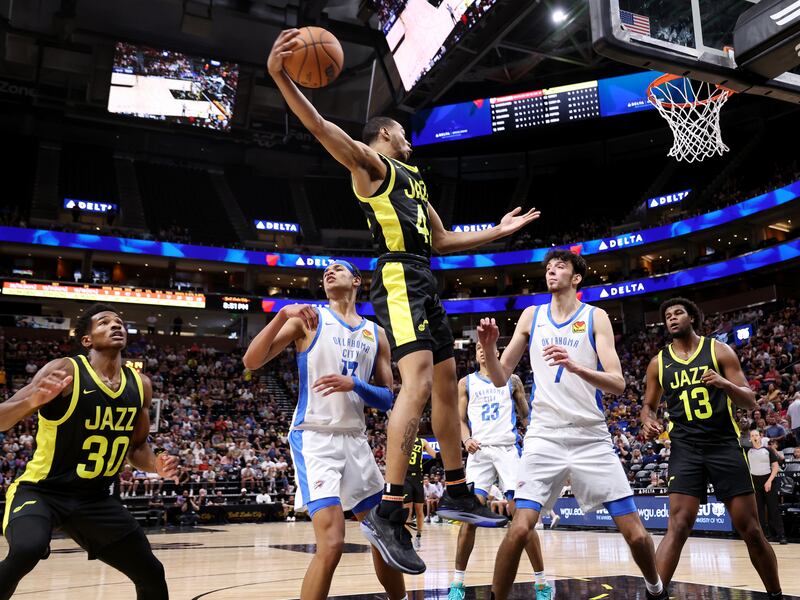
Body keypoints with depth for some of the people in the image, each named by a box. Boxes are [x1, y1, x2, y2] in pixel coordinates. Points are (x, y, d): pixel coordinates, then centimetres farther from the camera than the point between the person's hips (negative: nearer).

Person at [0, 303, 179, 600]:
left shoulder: (140, 385, 0)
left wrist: (156, 465, -9)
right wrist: (33, 399, -41)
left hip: (96, 498, 5)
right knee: (26, 551, -36)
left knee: (152, 574, 5)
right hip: (41, 490, -5)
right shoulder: (65, 370, -16)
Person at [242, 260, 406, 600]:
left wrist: (354, 385, -11)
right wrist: (283, 314, -21)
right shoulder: (309, 319, 0)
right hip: (315, 438, -5)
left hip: (355, 441, 5)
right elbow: (251, 362, -9)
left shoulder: (376, 334, 11)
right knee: (331, 544, -19)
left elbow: (386, 399, 9)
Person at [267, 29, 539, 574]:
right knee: (419, 381, -24)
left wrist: (498, 231, 33)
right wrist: (280, 77, -32)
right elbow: (323, 128, -16)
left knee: (447, 382, 10)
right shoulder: (371, 164, 3)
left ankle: (457, 493, 21)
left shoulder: (415, 178, 29)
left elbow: (442, 240, 33)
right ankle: (389, 513, -25)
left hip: (425, 282, 10)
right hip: (399, 278, -9)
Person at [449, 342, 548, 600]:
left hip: (508, 449, -1)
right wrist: (466, 439, -10)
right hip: (480, 451, 1)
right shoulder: (466, 382, 14)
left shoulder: (512, 380, 13)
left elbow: (526, 416, 15)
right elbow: (460, 418, 10)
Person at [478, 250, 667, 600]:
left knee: (636, 534, 1)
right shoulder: (531, 316, 7)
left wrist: (575, 366, -26)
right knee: (519, 529, -15)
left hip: (592, 437, 0)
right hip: (544, 437, 1)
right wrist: (488, 347, -12)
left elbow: (618, 384, -9)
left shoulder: (596, 317, 1)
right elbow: (500, 378, 8)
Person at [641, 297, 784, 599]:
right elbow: (649, 405, 17)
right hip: (685, 449, 0)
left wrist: (726, 384, -22)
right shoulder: (658, 363, 7)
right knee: (678, 526, -13)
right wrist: (649, 422, -7)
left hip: (725, 445, 0)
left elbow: (751, 402, 0)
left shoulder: (719, 350, 2)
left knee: (751, 531, 5)